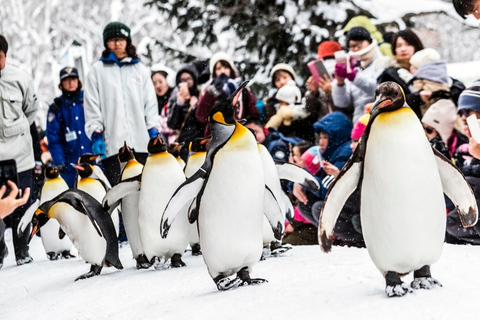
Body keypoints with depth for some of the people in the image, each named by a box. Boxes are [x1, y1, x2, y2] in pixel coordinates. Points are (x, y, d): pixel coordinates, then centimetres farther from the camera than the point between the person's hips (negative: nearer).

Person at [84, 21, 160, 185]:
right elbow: (92, 107, 4)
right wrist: (96, 135, -5)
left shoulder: (140, 69, 17)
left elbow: (150, 103, 15)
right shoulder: (98, 70, 9)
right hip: (112, 143, -2)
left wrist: (154, 131, 4)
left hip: (140, 142, 2)